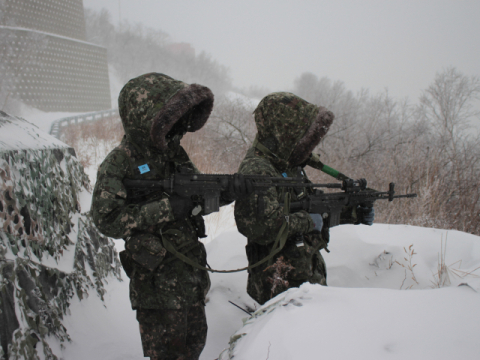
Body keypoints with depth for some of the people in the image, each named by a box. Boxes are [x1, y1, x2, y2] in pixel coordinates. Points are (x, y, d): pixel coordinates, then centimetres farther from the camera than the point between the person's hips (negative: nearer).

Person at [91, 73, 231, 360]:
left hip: (192, 268, 7)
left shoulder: (175, 153, 6)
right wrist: (166, 209, -25)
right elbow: (106, 219, -23)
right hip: (157, 277, -7)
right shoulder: (120, 163, -16)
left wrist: (227, 190, -11)